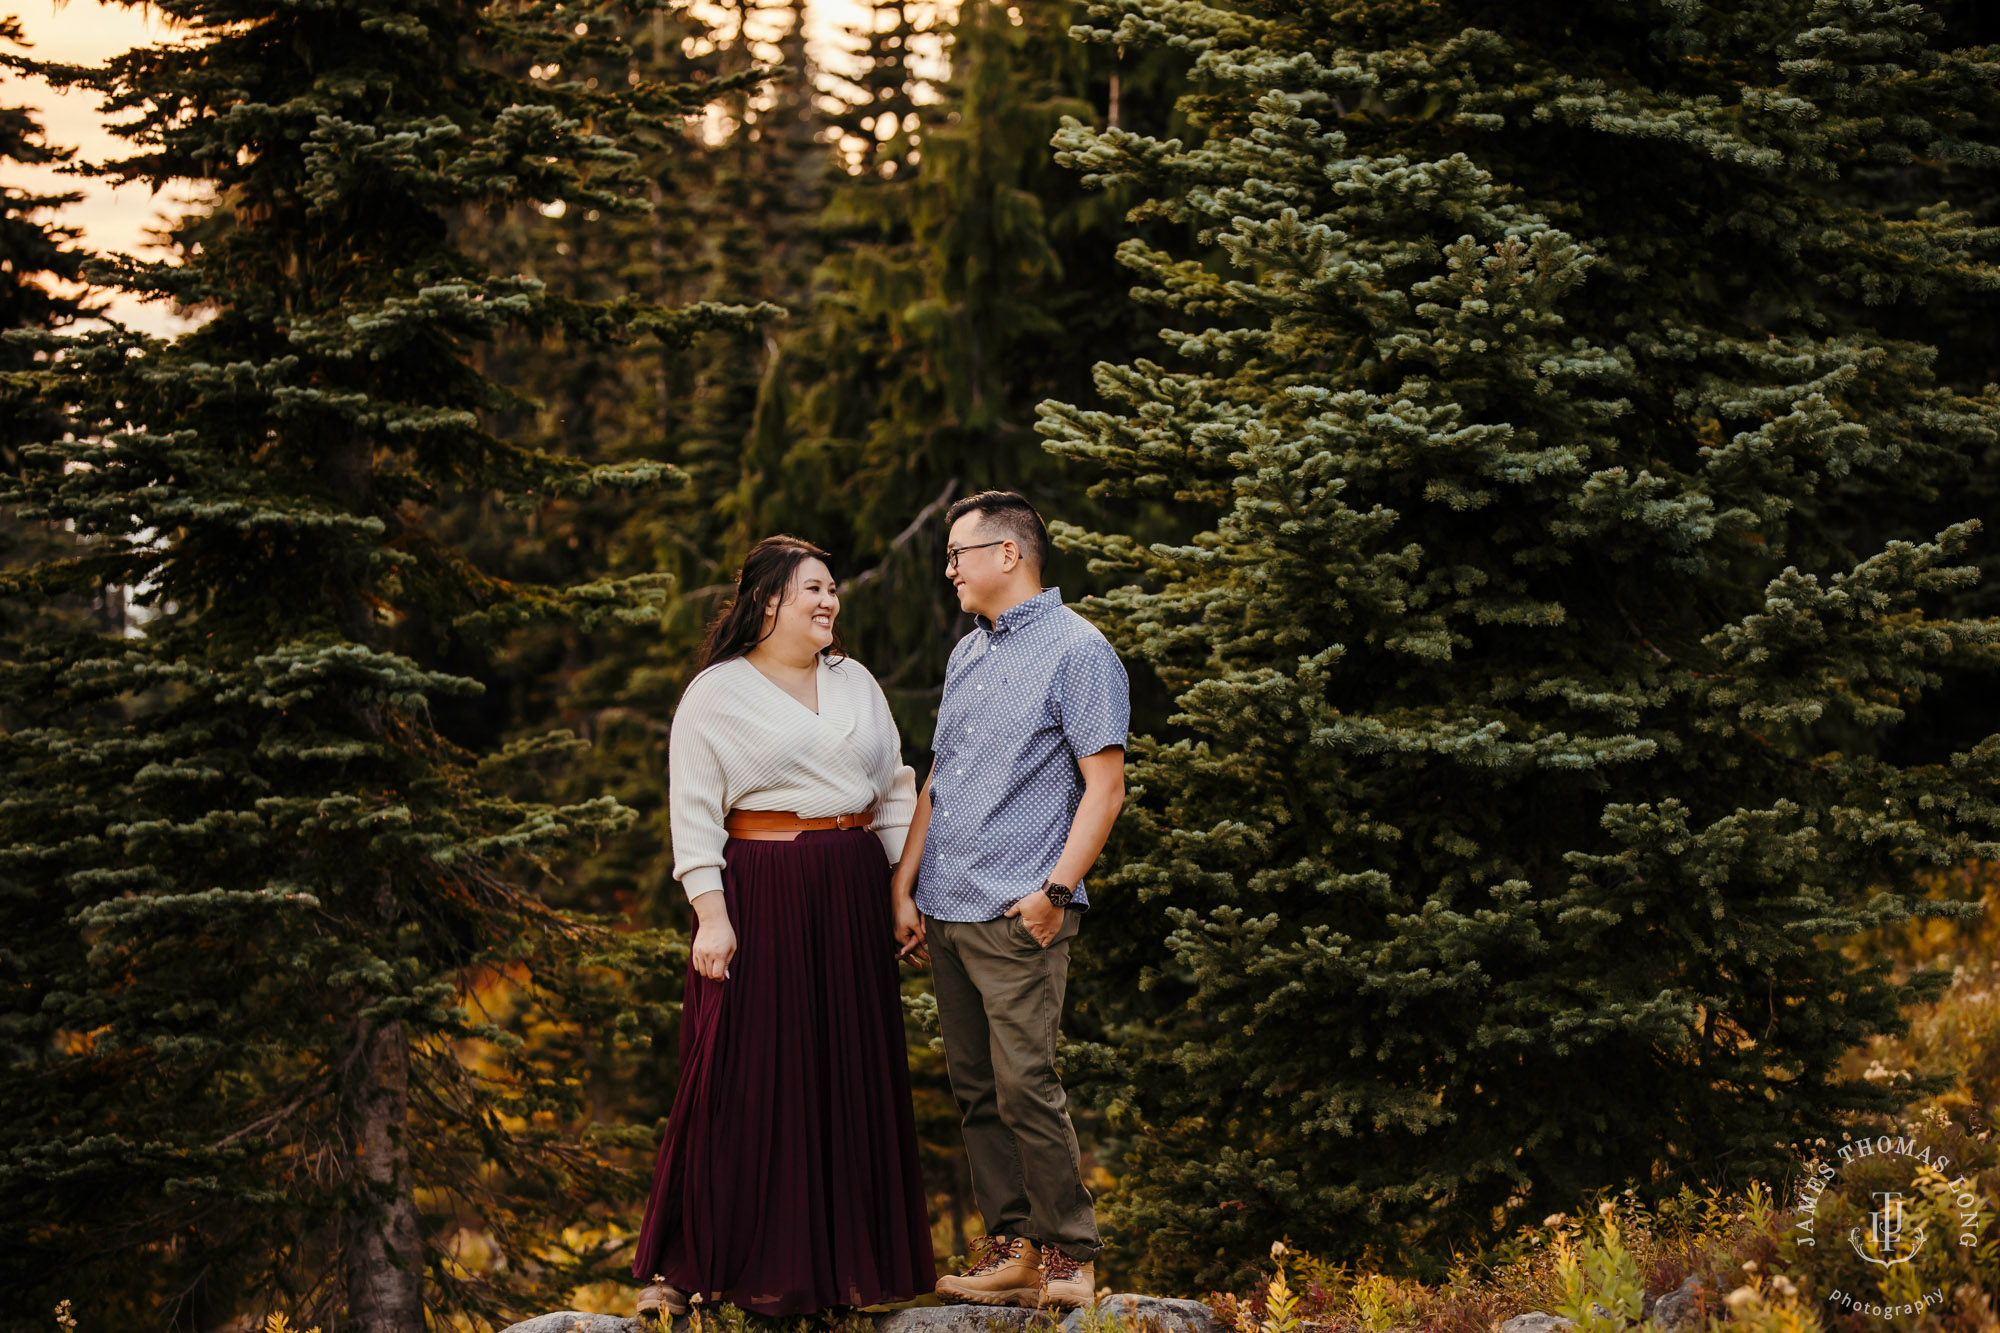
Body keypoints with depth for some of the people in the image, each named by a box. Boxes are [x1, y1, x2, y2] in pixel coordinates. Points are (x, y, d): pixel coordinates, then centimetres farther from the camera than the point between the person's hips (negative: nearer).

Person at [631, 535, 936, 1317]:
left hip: (852, 897, 5)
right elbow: (693, 811, -6)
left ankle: (847, 1258, 15)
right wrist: (711, 914, -14)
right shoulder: (717, 695, -2)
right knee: (749, 1076, -4)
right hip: (760, 896, -5)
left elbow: (894, 791, 15)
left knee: (852, 1073, 7)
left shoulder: (855, 683, 13)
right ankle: (686, 1263, 5)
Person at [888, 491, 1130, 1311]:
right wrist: (905, 887, 15)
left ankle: (1068, 1257, -3)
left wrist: (1055, 889, -17)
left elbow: (1104, 786, -10)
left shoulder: (1076, 650, -5)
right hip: (947, 909, 8)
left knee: (1025, 1086, -10)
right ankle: (1009, 1247, 13)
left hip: (1017, 914, -8)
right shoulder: (967, 654, 19)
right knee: (976, 1090, 7)